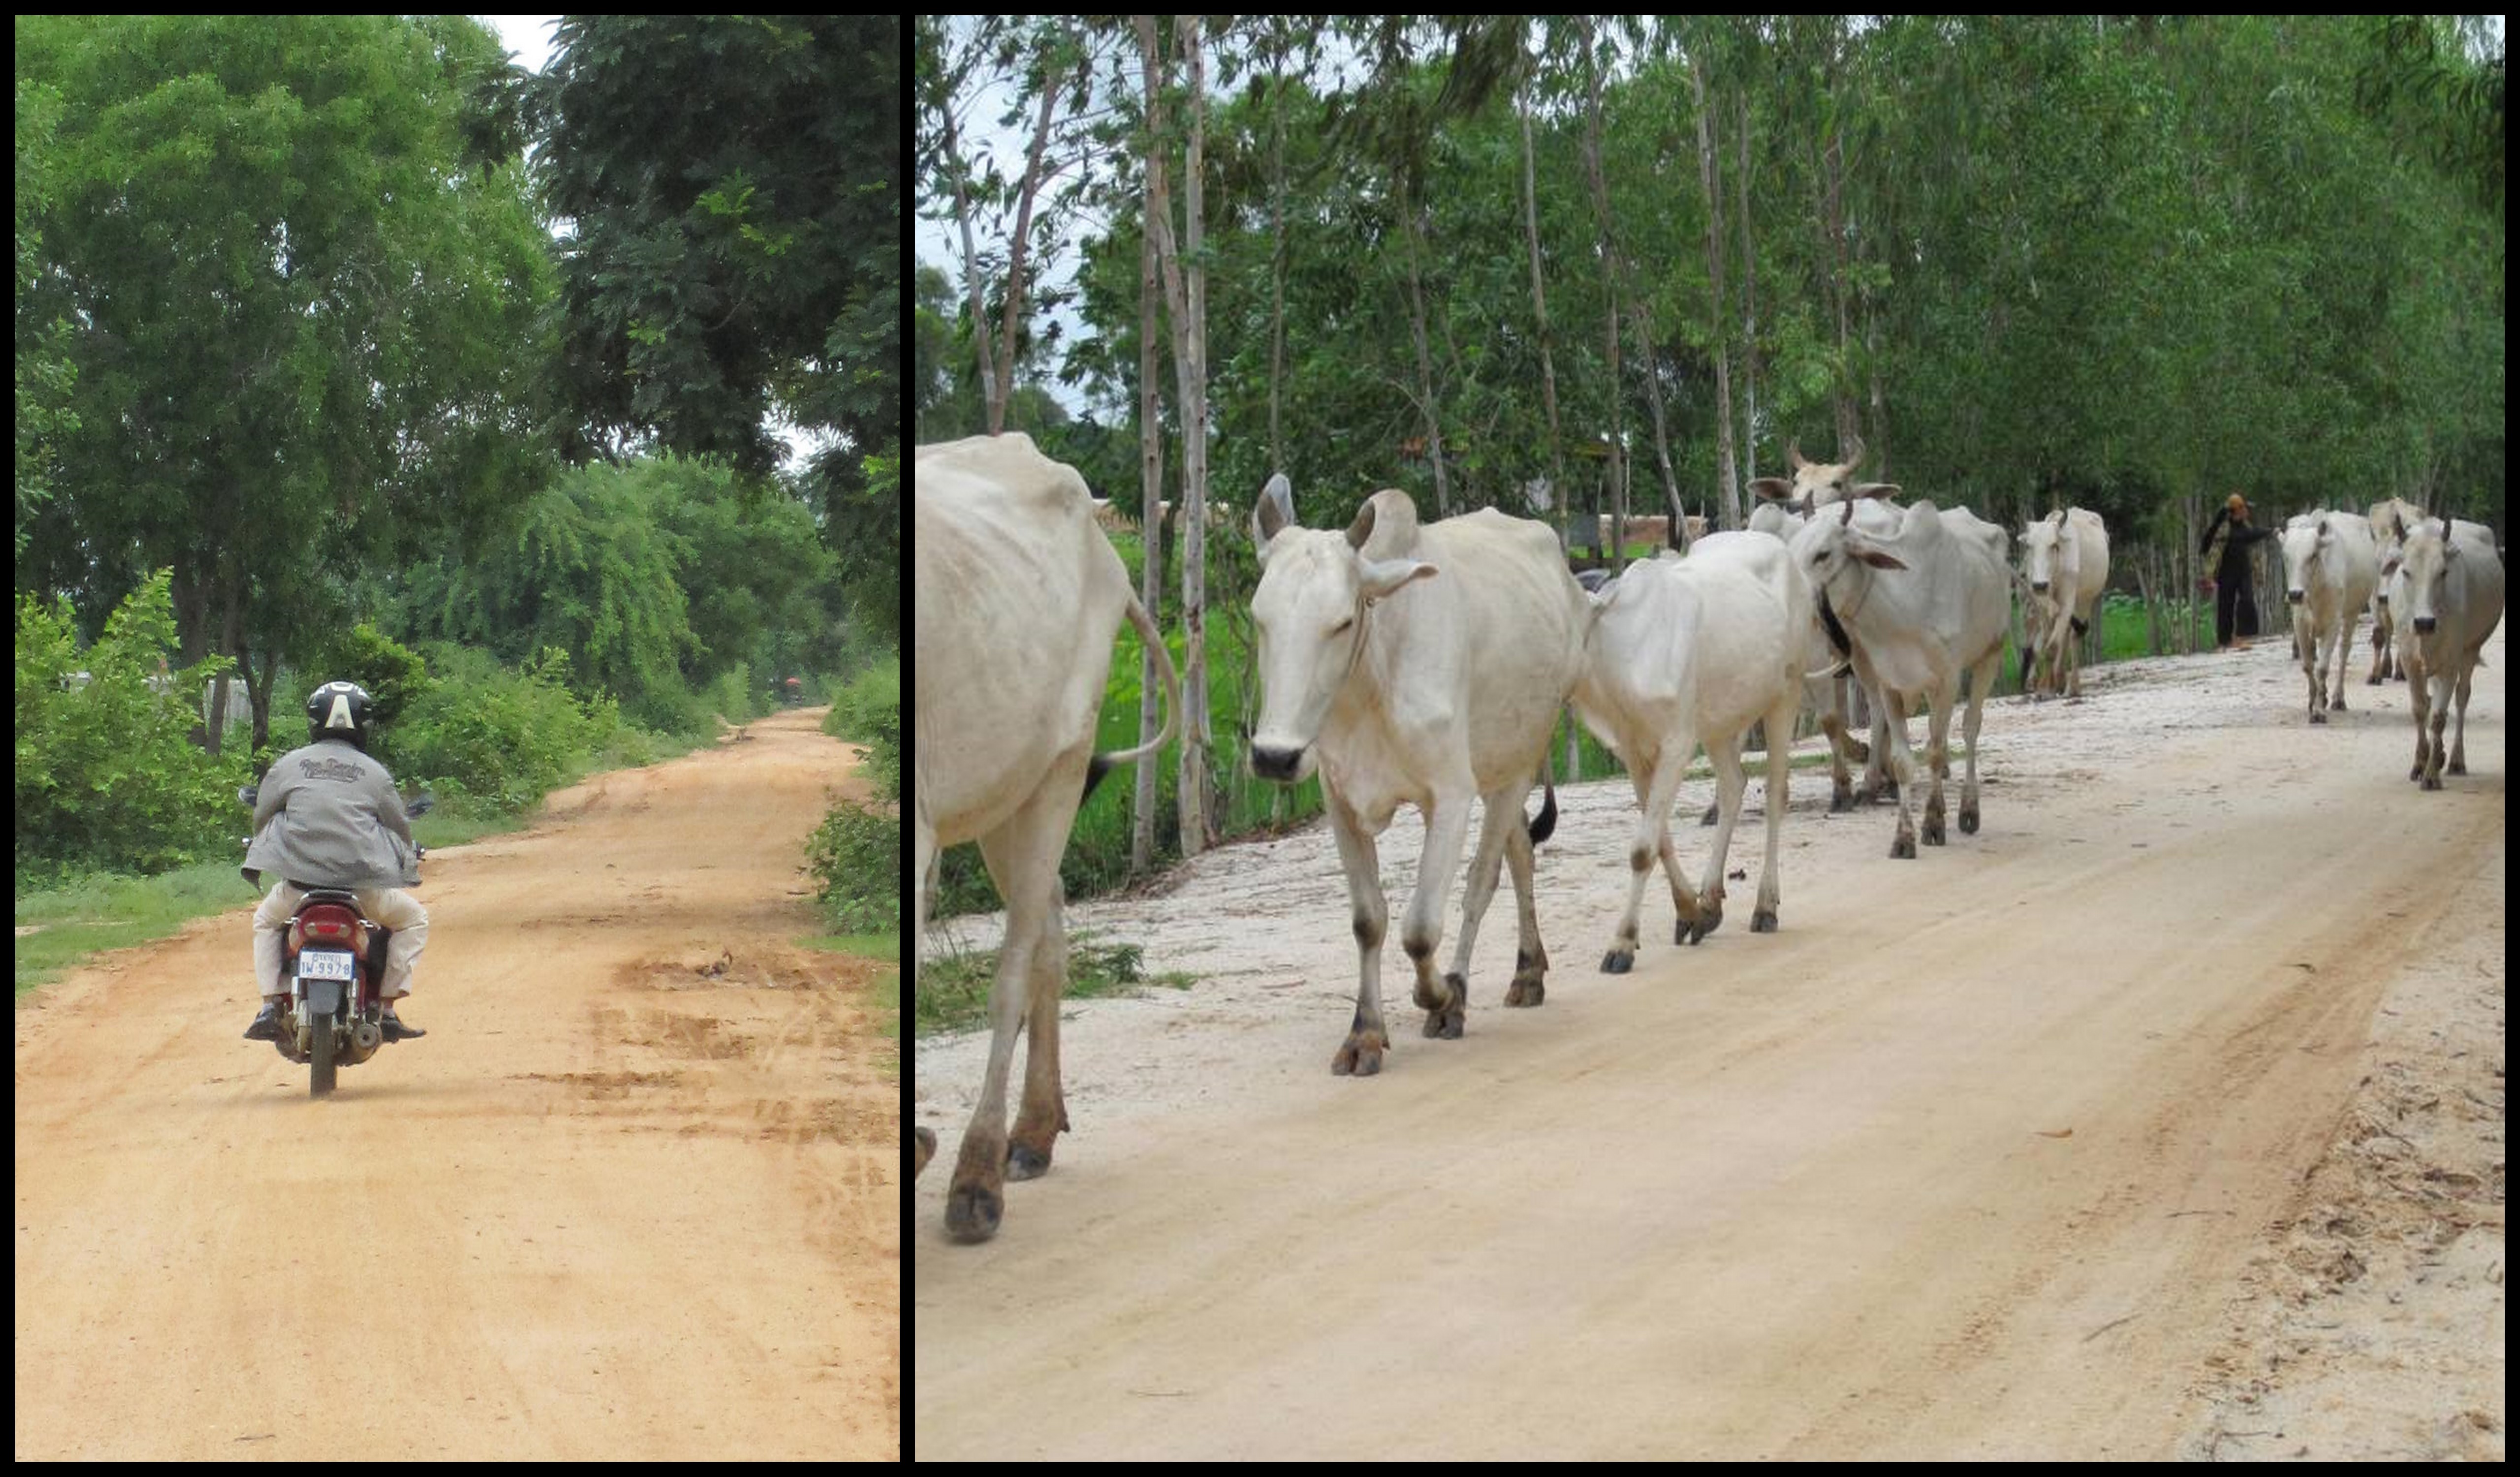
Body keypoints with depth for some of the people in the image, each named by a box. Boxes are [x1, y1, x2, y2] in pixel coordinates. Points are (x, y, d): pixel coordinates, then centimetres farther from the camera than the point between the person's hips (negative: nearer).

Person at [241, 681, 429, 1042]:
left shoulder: (287, 766, 6)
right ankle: (387, 1009, 11)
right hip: (364, 884, -2)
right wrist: (410, 855, 34)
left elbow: (261, 818, 14)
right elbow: (399, 828, 11)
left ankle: (270, 1006, 15)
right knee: (414, 919, 23)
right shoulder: (374, 773, 4)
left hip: (300, 881, 2)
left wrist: (280, 855, 34)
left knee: (266, 921, 32)